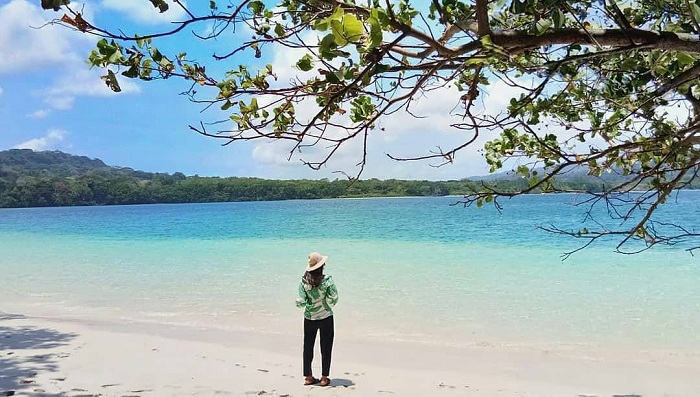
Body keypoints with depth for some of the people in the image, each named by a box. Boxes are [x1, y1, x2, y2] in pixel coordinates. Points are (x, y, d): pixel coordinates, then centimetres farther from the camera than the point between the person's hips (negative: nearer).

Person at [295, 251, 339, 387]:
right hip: (326, 317, -2)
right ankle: (324, 377, 14)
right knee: (325, 348, 10)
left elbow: (300, 302, -12)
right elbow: (334, 299, -16)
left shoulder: (304, 281, -10)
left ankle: (308, 377, 21)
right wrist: (327, 305, 5)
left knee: (308, 347, 14)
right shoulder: (327, 280, -17)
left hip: (309, 318, 2)